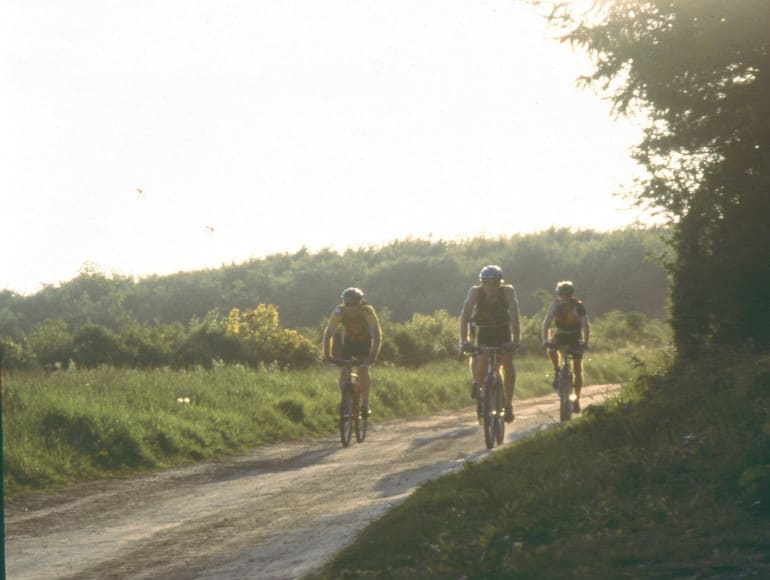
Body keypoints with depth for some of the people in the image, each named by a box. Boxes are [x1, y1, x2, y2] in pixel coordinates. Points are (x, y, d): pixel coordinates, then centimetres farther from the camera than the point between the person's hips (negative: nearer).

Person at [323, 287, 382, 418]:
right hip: (349, 342, 2)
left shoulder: (367, 311, -32)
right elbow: (328, 333, -27)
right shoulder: (339, 312, -26)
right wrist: (327, 355, -38)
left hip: (365, 342, -2)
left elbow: (377, 334, -37)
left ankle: (365, 404, -14)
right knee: (344, 371, -14)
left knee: (363, 370, -22)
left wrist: (373, 355, -47)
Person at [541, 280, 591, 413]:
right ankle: (557, 371, -6)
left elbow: (585, 325, -30)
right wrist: (545, 339, -44)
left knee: (577, 369, -8)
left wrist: (585, 342, -45)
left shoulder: (579, 306, -24)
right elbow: (547, 322, -29)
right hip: (561, 334, 2)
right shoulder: (556, 305, -20)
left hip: (575, 336, -2)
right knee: (551, 349, -32)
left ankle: (577, 399, -1)